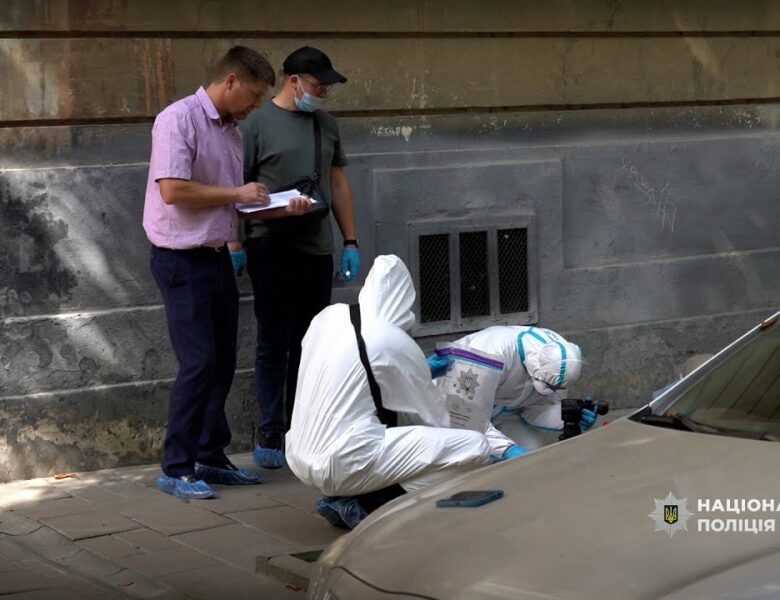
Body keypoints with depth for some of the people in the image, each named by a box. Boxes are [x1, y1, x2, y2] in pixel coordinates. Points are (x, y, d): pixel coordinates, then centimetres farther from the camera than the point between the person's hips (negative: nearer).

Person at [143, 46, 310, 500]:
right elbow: (172, 190, -23)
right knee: (198, 364, -10)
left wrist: (280, 208, 3)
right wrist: (236, 193, -14)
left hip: (217, 256, 9)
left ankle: (210, 458, 21)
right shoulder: (179, 120, -14)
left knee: (223, 362, 11)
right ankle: (177, 469, -1)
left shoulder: (232, 131, 13)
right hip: (183, 259, -9)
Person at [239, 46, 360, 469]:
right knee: (273, 345, 0)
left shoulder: (326, 125, 14)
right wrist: (234, 246, -10)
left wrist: (350, 242, 13)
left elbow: (338, 185, 17)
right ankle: (269, 435, 6)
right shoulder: (257, 124, -4)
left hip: (317, 250, 5)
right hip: (272, 250, -5)